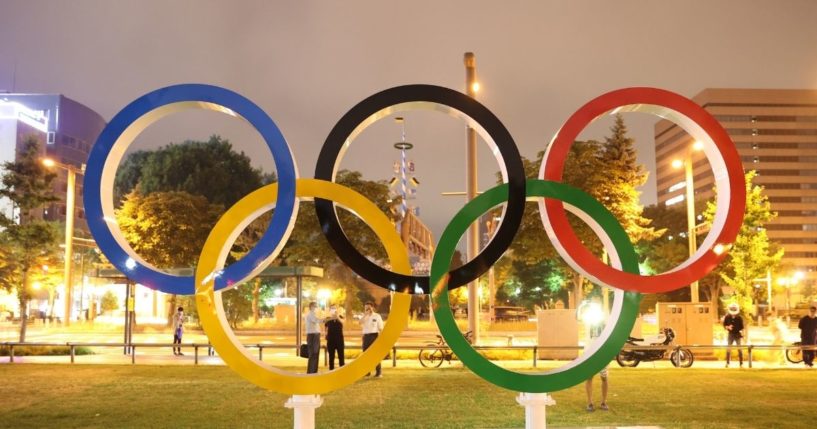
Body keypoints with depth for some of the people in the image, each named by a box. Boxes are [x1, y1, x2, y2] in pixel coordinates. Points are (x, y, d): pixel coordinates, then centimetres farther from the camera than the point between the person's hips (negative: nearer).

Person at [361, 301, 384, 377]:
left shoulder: (377, 316, 0)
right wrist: (365, 314, -14)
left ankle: (378, 372, -1)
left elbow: (380, 328, -1)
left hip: (374, 335, -4)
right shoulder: (364, 317, 11)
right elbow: (360, 322, -11)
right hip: (366, 336, 4)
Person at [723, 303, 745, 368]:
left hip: (738, 334, -1)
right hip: (730, 334, 1)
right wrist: (728, 327, -17)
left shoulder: (739, 318, -6)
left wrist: (742, 335, -10)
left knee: (739, 349, -2)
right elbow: (724, 325, 4)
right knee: (728, 349, 2)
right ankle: (727, 363, 11)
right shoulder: (727, 317, -3)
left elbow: (742, 327, -2)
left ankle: (741, 363, 4)